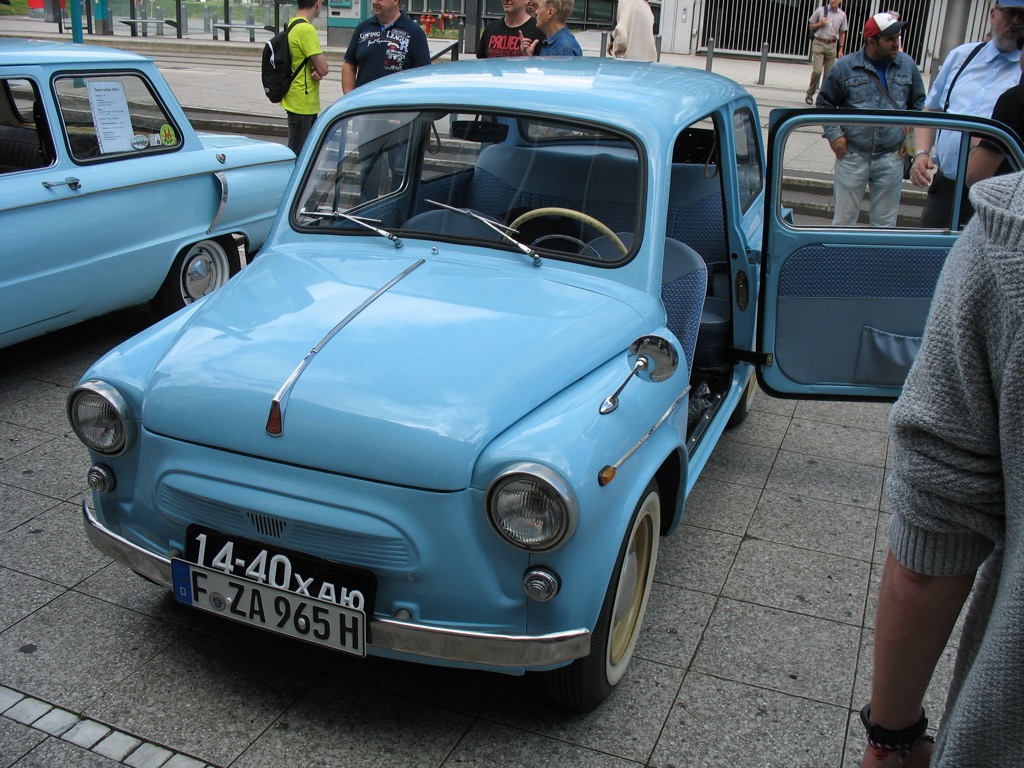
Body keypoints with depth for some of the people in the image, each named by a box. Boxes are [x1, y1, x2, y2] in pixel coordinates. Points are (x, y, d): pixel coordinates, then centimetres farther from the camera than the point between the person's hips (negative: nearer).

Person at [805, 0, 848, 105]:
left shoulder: (842, 15, 4)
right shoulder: (820, 10, 0)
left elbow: (842, 33, 11)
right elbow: (810, 26, 9)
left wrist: (841, 49, 7)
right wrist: (820, 24, -10)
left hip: (832, 46, 2)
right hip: (819, 44, -2)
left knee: (828, 74, 3)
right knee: (817, 71, -14)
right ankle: (810, 94, 5)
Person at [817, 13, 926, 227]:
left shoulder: (908, 66, 6)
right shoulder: (845, 67, -1)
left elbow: (919, 103, 16)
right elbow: (825, 103, 8)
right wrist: (834, 135, -4)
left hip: (892, 157, 2)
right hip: (852, 155, -2)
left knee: (885, 221, 9)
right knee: (844, 218, 4)